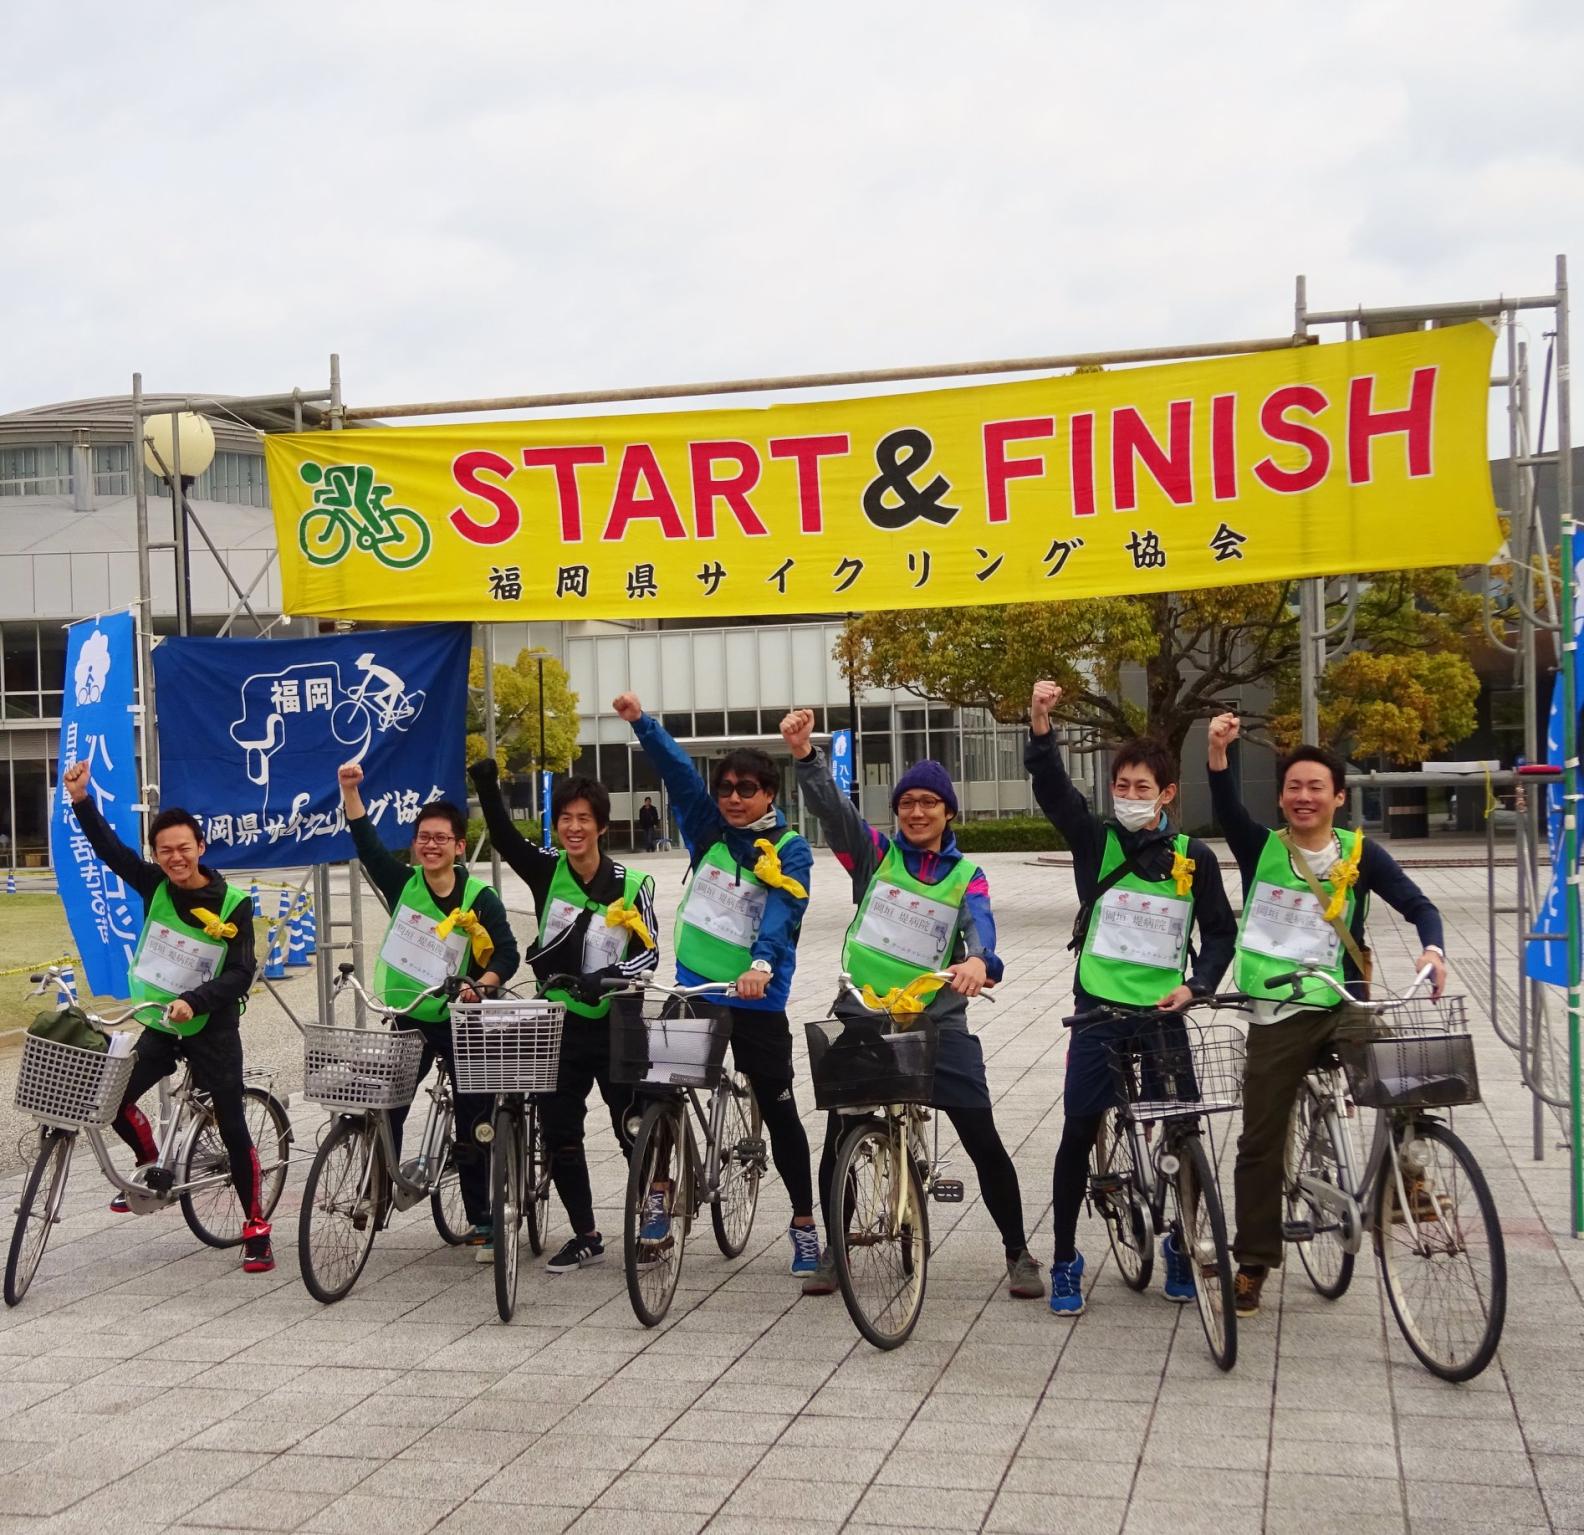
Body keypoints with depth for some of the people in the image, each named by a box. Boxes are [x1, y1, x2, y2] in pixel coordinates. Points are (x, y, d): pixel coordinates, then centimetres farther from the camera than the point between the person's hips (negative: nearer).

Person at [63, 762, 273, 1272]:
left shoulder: (233, 904, -15)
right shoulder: (155, 887, -4)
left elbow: (241, 973, -19)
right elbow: (108, 847, -7)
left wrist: (193, 1001, -32)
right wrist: (81, 800, -20)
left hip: (212, 1029, -4)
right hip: (161, 1025, 4)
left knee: (233, 1130, -6)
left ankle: (257, 1230, 5)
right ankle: (152, 1163, 27)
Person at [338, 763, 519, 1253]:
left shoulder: (480, 899, -7)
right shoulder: (402, 884, 0)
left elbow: (507, 953, -11)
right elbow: (366, 843, -10)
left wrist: (481, 984, -29)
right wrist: (350, 791, -20)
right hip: (407, 1020, 2)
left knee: (475, 1128, 3)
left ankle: (482, 1222, 14)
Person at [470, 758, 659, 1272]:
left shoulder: (632, 885, -6)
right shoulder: (547, 871, 0)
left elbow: (648, 953, -7)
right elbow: (503, 836, -13)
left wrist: (608, 976, -24)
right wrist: (487, 786, -28)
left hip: (614, 1023, -3)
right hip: (560, 1023, 3)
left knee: (634, 1132, 3)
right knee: (559, 1134, 5)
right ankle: (586, 1236, 18)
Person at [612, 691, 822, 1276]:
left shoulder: (788, 850, -8)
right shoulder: (707, 830, 5)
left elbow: (781, 912, -23)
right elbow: (677, 769, -3)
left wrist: (762, 964, -40)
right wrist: (640, 721, -16)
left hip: (756, 1001, -4)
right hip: (692, 989, 4)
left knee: (780, 1112, 5)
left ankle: (804, 1224, 16)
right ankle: (660, 1196, 27)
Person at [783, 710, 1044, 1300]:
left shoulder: (966, 874, 4)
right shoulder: (874, 853, 3)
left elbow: (979, 923, -15)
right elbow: (831, 806, -13)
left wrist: (979, 961, -39)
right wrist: (804, 753, -31)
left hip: (937, 1023, 0)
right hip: (862, 1018, 0)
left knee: (984, 1141, -1)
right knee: (839, 1138, 4)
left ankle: (1018, 1253, 15)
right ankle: (833, 1249, 24)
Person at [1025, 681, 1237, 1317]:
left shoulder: (1194, 858, 2)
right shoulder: (1096, 841, -1)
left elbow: (1220, 932, 10)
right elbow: (1052, 788, -17)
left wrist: (1195, 985, -6)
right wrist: (1040, 726, -33)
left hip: (1164, 1015, 1)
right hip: (1100, 1011, -1)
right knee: (1078, 1133, -1)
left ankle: (1180, 1246, 26)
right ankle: (1065, 1261, 13)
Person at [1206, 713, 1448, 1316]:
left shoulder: (1359, 854, 2)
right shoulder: (1260, 849, 1)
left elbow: (1418, 906, 0)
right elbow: (1226, 809, -16)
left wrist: (1433, 951, -21)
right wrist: (1218, 752, -34)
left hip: (1341, 1005, 0)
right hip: (1277, 1015, 0)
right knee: (1260, 1142, 5)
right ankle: (1252, 1262, 19)